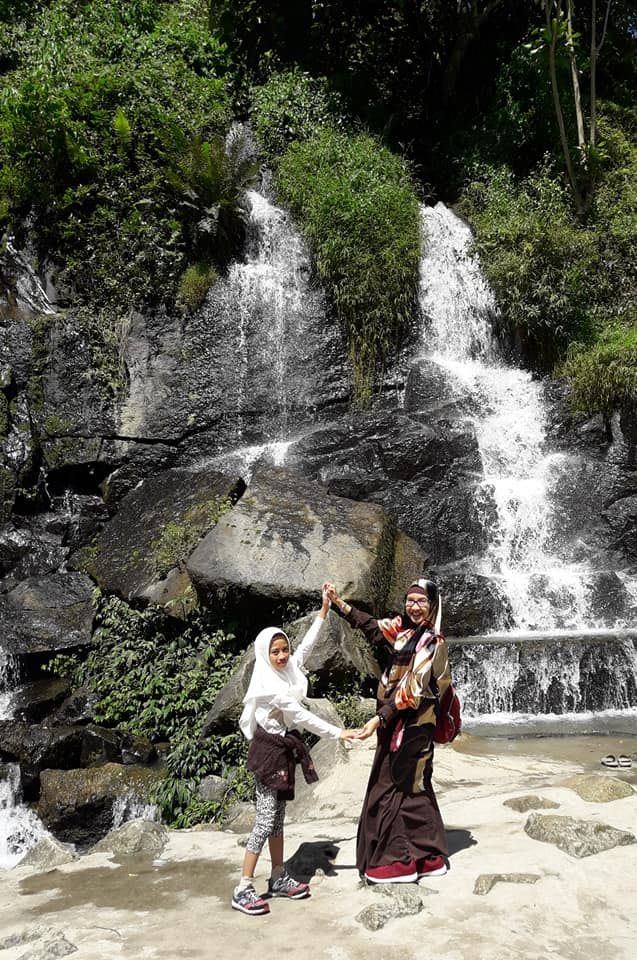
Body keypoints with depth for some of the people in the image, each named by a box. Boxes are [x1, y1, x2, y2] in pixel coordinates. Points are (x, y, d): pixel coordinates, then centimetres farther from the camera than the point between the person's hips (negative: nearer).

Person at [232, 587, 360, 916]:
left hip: (284, 746, 8)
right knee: (266, 820, -6)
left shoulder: (289, 669, 1)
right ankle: (243, 889, 1)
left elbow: (306, 645, 14)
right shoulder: (268, 683, -22)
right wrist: (337, 732, -23)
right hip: (269, 749, -8)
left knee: (278, 815, 15)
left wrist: (324, 611, 12)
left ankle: (279, 878, 25)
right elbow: (300, 715, -24)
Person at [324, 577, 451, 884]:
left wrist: (379, 718, -25)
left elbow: (412, 689, -22)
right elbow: (371, 625, 19)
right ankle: (428, 856, 26)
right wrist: (338, 602, 16)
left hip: (412, 724, -8)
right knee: (412, 786, 15)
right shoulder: (404, 629, 6)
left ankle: (399, 860, 13)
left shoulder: (432, 642, -17)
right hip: (396, 722, 8)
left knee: (393, 787, 0)